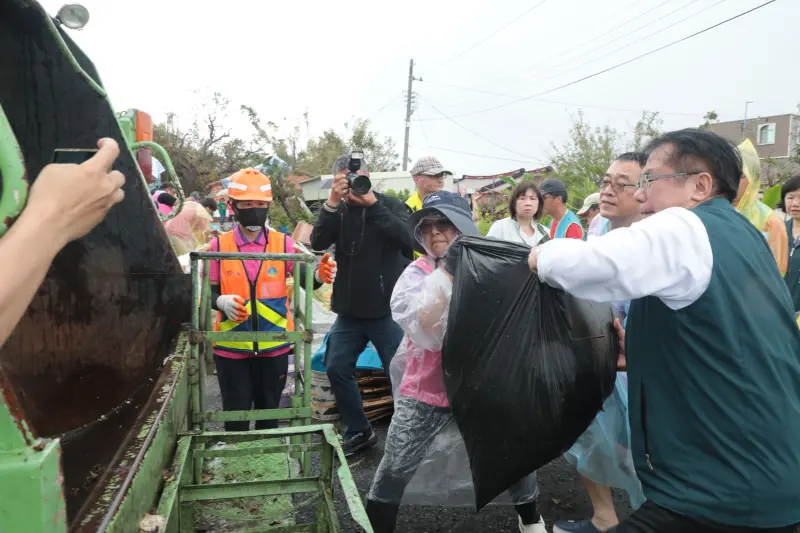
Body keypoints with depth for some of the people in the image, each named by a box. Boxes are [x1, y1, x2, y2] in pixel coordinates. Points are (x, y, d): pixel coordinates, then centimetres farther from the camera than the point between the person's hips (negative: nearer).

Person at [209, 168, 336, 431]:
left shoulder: (283, 243, -2)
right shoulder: (219, 246, -3)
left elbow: (304, 280, -9)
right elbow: (209, 292, 0)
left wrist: (320, 275, -32)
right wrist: (222, 302, -23)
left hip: (274, 346, 1)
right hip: (231, 348, -1)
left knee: (269, 410, 18)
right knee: (236, 413, 13)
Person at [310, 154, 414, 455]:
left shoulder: (390, 206, -5)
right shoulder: (339, 211, 6)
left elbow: (408, 239, -23)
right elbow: (317, 243, -10)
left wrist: (372, 203, -23)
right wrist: (331, 204, -19)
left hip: (388, 310, -4)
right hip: (349, 311, 5)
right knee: (337, 369, 9)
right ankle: (358, 431, 28)